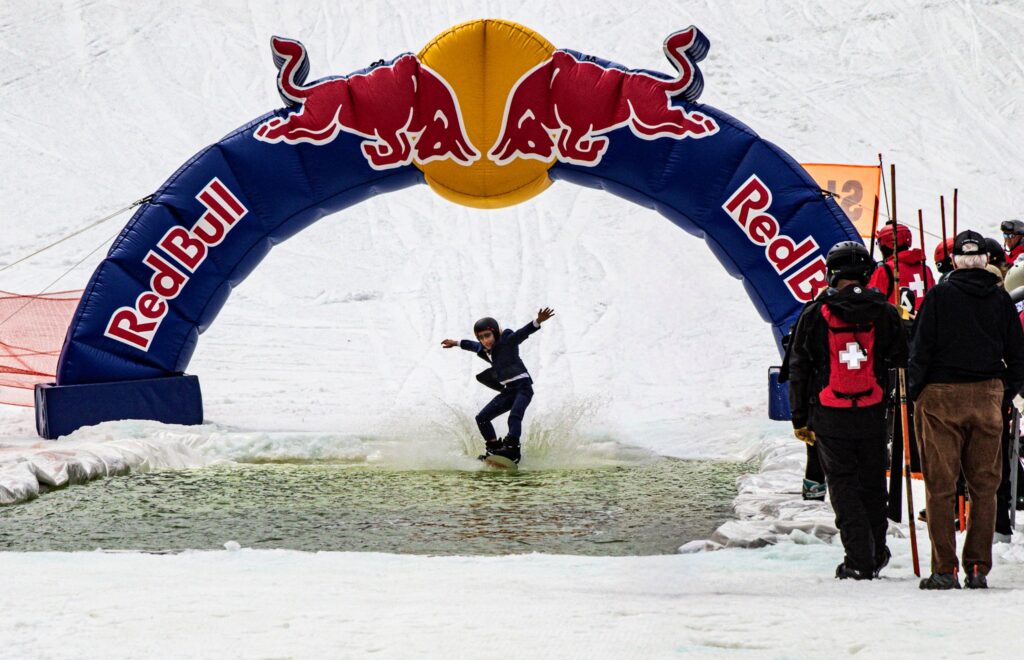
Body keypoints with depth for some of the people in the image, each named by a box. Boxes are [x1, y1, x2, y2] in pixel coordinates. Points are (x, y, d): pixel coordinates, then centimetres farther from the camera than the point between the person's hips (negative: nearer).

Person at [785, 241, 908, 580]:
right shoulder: (885, 313, -2)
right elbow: (903, 361, 4)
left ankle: (858, 561, -2)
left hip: (829, 416, -2)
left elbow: (798, 370, 0)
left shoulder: (814, 315, -4)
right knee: (873, 484, 15)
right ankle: (876, 554, 25)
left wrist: (800, 419, 8)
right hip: (873, 413, 2)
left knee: (843, 485, 5)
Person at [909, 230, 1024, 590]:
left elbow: (921, 350, -7)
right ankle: (978, 567, 7)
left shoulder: (939, 296, -6)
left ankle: (944, 570, -3)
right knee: (984, 486, 9)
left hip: (941, 397, -3)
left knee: (940, 486, 1)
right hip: (987, 398, 3)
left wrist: (914, 392, 4)